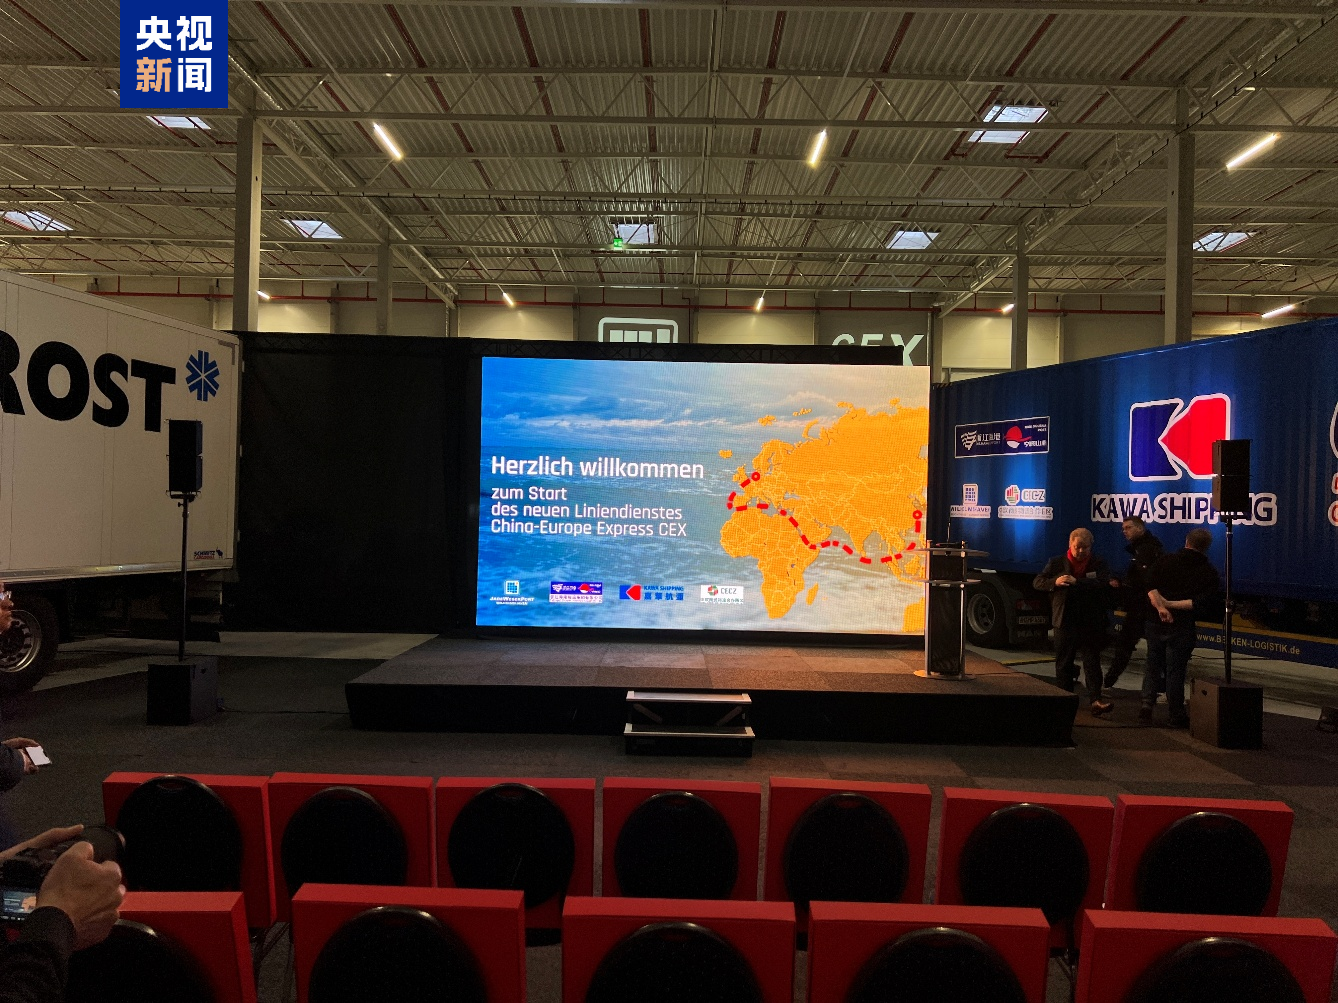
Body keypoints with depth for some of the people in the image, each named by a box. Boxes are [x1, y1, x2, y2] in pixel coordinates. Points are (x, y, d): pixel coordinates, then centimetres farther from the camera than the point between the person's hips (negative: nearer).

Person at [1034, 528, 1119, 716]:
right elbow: (1038, 582, 3)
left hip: (1091, 623, -1)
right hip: (1065, 622, 1)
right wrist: (1055, 582, -17)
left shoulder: (1099, 565, 3)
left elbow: (1104, 584, -15)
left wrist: (1077, 582, -23)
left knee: (1092, 662, -4)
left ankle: (1096, 700, -6)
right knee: (1063, 663, 9)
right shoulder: (1056, 563, 7)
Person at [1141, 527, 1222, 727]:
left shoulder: (1165, 561, 2)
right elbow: (1201, 602, -14)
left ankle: (1147, 703, 4)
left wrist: (1160, 607, -19)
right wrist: (1171, 604, -13)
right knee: (1175, 671, 5)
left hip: (1156, 623, 2)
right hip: (1182, 628, -2)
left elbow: (1150, 586, -12)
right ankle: (1177, 716, 13)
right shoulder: (1210, 574, -1)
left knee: (1153, 666, 15)